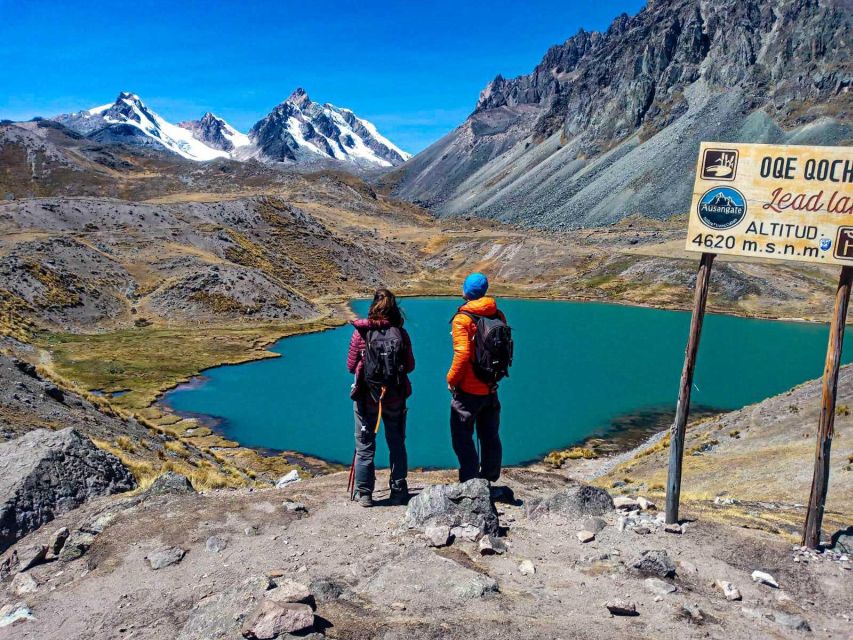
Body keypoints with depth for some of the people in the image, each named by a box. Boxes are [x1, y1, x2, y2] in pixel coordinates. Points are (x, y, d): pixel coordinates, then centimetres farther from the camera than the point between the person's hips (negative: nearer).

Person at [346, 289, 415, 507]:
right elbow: (410, 366, 0)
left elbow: (351, 366, -2)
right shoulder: (401, 333, -7)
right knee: (397, 444, 15)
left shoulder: (360, 333, -9)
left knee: (365, 446, 11)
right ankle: (399, 493, 21)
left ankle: (365, 494, 16)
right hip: (396, 398, 1)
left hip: (366, 397, -1)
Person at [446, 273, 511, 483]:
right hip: (491, 389, 6)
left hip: (468, 390, -6)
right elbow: (507, 349, 11)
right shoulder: (498, 315, 3)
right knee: (490, 437, 18)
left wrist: (451, 379, -9)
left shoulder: (462, 319, -15)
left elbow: (462, 354, -22)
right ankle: (489, 480, 28)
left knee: (462, 438, 5)